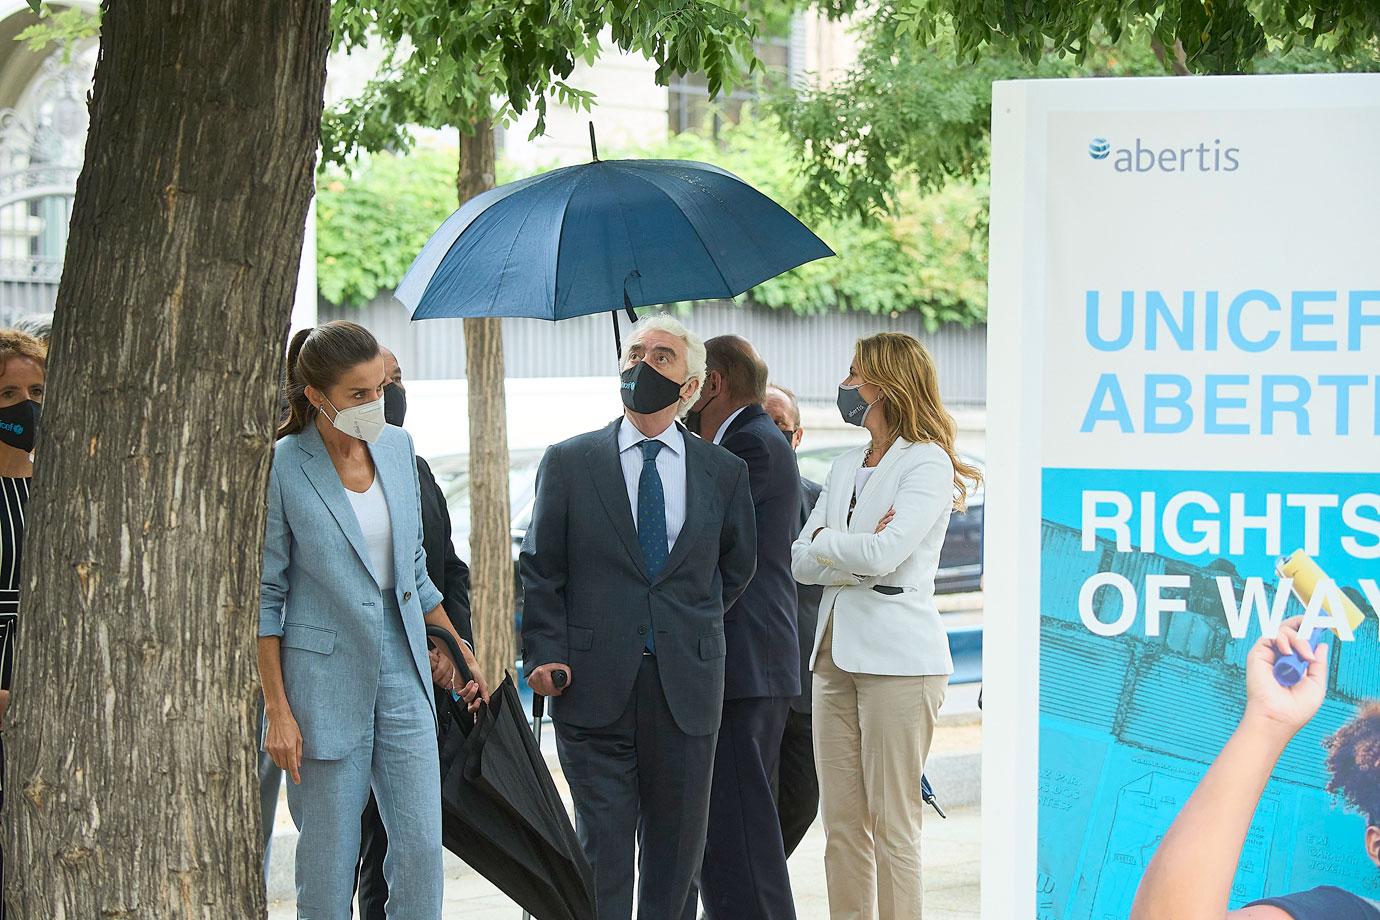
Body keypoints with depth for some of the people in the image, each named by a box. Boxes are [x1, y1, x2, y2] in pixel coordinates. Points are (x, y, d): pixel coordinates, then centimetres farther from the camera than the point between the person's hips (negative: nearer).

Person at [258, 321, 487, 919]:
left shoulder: (397, 447, 6)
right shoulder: (281, 468, -10)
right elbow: (264, 598, -7)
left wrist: (456, 648, 20)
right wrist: (278, 709, -10)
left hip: (403, 669, 5)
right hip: (325, 675, -5)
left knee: (421, 844, -1)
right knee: (329, 857, 0)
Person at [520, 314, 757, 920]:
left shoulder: (722, 472, 9)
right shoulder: (569, 463, 5)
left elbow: (737, 566, 23)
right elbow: (540, 571, 4)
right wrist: (546, 654, -7)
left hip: (686, 687, 2)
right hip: (595, 685, -2)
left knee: (677, 840, 6)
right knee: (601, 845, -1)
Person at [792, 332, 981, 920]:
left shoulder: (927, 463, -6)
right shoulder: (846, 468, 18)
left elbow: (883, 553, -20)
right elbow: (801, 562, 8)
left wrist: (823, 542, -3)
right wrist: (856, 555, -9)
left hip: (896, 658, -8)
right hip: (837, 654, 8)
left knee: (892, 826, -6)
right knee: (841, 824, 6)